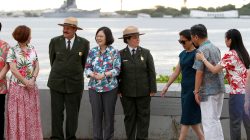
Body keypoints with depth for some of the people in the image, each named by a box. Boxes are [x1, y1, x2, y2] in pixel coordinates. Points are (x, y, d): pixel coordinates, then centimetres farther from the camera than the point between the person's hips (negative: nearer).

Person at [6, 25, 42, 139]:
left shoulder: (32, 49, 7)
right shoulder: (13, 51, -8)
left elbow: (37, 66, 5)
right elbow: (13, 70, -13)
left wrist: (33, 79, -10)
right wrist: (26, 82, -13)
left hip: (31, 86, 4)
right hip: (17, 87, -4)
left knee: (31, 114, 6)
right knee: (18, 115, 0)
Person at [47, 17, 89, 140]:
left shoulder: (84, 43, -1)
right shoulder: (55, 41, 0)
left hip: (74, 84, 0)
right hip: (56, 83, 0)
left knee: (73, 113, 4)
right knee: (56, 112, 2)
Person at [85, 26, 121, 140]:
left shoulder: (114, 52, -1)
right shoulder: (92, 52, 6)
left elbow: (117, 70, -7)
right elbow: (87, 68, 6)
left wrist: (104, 75, -21)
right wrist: (92, 74, -16)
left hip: (110, 88, -2)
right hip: (94, 87, 2)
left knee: (109, 115, 4)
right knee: (96, 115, 3)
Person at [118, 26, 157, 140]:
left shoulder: (146, 53, 2)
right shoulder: (121, 54, 1)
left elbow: (151, 72, 2)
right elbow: (117, 73, 3)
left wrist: (152, 89, -2)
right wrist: (118, 90, -1)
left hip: (143, 92, 0)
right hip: (127, 93, 0)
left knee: (143, 116, 3)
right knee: (129, 117, 6)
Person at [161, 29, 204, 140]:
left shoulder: (197, 54, -10)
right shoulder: (182, 54, 15)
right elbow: (177, 71, 19)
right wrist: (167, 85, 15)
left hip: (193, 88, -8)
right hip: (185, 88, 8)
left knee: (187, 119, -5)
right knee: (192, 119, 9)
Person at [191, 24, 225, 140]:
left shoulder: (202, 50, -14)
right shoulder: (215, 48, 12)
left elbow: (199, 73, -17)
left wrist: (196, 91, -12)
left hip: (208, 91, -8)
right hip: (220, 88, 8)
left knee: (209, 122, -3)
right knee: (215, 120, 17)